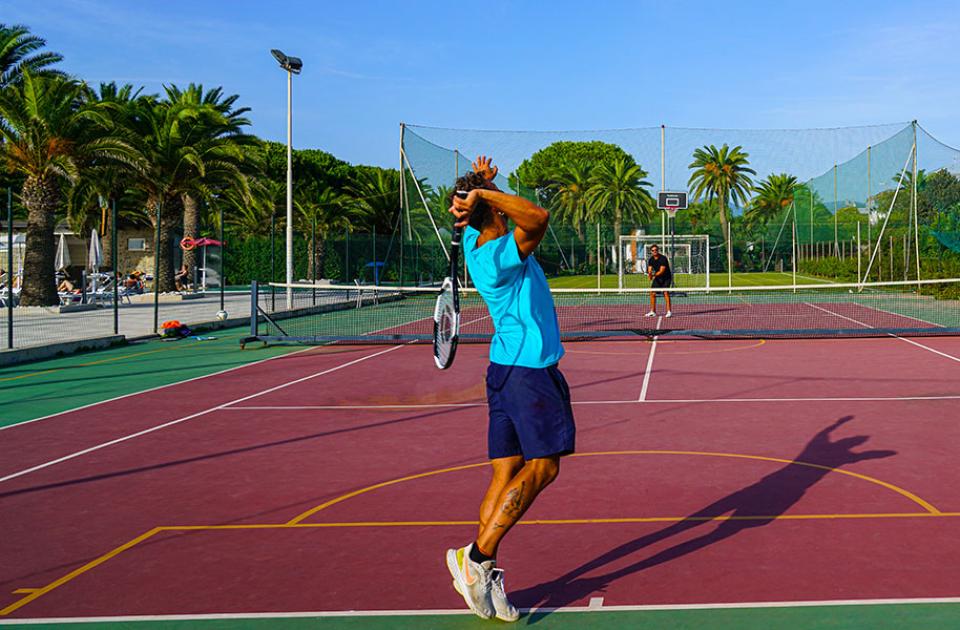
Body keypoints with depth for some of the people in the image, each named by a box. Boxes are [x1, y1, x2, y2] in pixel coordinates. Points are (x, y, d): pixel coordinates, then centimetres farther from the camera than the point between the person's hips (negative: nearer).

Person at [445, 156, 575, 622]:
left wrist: (479, 185, 11)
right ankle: (477, 556, -9)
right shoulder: (501, 255, -18)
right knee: (542, 466, -5)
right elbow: (538, 217, -33)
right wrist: (485, 192, -28)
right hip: (530, 370, -9)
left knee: (506, 471, 5)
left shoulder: (474, 244, 8)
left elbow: (475, 209, 30)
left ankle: (485, 574, 3)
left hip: (506, 367, 9)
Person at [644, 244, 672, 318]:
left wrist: (654, 275, -40)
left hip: (666, 278, -6)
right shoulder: (651, 260, -1)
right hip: (657, 278, 6)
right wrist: (650, 274, -29)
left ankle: (669, 312, -21)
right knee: (652, 293, 2)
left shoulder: (663, 258, -20)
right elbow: (650, 270, -6)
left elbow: (661, 271, -27)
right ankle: (653, 312, 12)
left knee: (666, 293, -19)